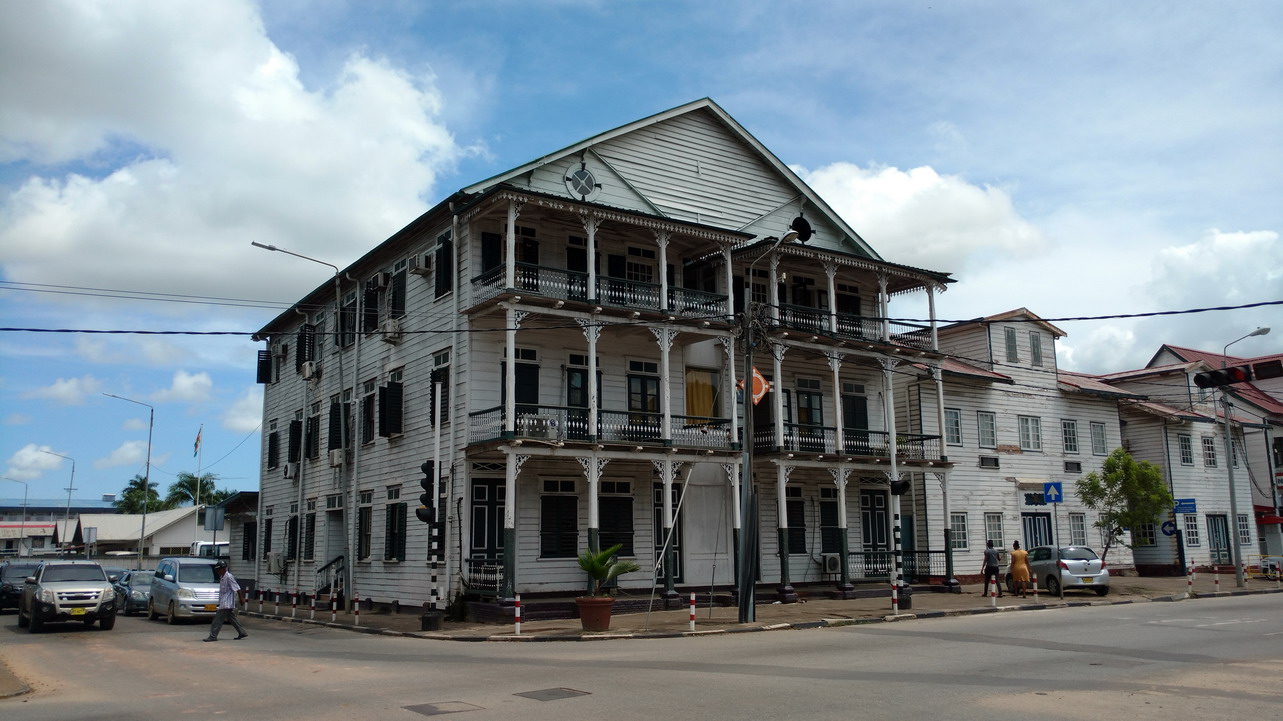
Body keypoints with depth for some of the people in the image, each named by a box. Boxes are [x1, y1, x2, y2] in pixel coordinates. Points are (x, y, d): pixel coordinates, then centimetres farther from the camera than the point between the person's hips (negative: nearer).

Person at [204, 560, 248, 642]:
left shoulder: (228, 577, -17)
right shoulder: (222, 577, 11)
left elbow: (237, 588, -17)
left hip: (227, 604, -10)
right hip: (224, 602, 10)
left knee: (218, 619, -8)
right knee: (232, 618, 14)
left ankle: (213, 636, -5)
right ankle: (242, 632, 20)